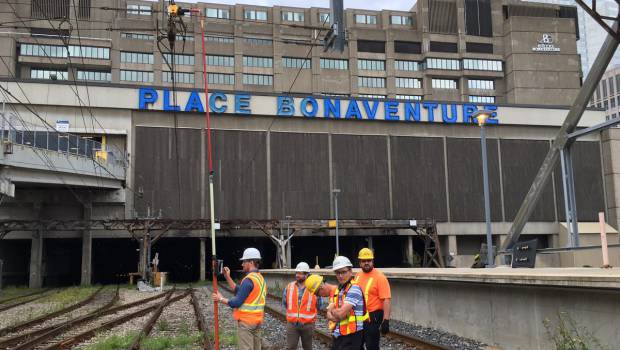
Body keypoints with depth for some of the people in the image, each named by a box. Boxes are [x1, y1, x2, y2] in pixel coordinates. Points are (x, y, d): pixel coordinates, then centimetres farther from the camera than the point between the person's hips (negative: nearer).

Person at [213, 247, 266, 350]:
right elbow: (239, 291, 14)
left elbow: (236, 302, -20)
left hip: (246, 321, -9)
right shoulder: (260, 278, 10)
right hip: (257, 320, 9)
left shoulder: (249, 280, -19)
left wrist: (221, 299, -6)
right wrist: (227, 277, 10)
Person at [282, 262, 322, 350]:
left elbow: (318, 306, 4)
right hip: (292, 324, 1)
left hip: (308, 324, -1)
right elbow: (284, 303, 13)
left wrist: (307, 312, 6)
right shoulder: (289, 287, 0)